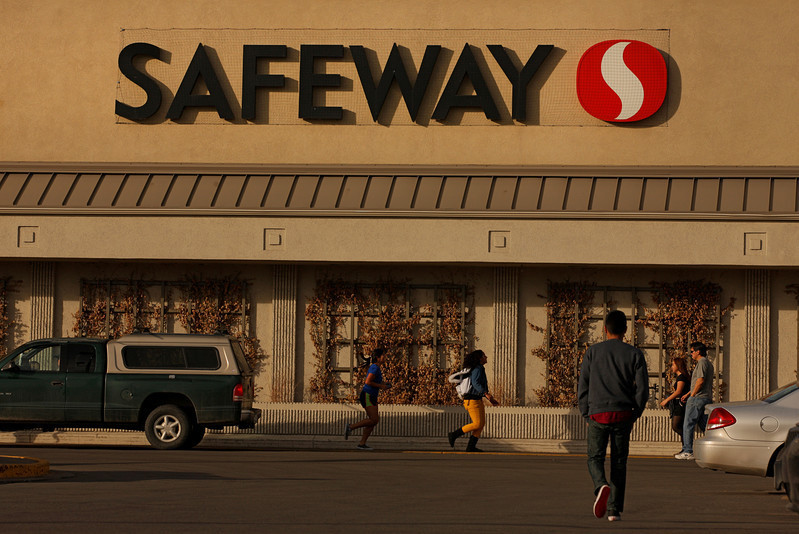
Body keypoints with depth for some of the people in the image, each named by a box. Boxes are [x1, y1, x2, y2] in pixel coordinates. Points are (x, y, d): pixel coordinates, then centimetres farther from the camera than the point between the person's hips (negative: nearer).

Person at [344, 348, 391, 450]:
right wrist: (380, 386, -16)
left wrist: (382, 384, 13)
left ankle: (362, 443, 6)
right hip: (367, 396, -10)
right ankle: (350, 427, -7)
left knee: (374, 420, 6)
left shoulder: (376, 367, 15)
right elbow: (368, 382, -24)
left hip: (372, 397, 10)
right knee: (373, 420, -14)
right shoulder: (375, 368, -16)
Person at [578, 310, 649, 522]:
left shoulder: (592, 352, 3)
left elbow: (582, 387, 2)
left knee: (595, 458, 7)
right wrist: (634, 415, 12)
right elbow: (642, 389, 0)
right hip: (623, 415, 1)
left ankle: (601, 486, -24)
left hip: (598, 414, -1)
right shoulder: (634, 354, 3)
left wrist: (586, 415, 11)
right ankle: (614, 509, 7)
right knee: (618, 463, 9)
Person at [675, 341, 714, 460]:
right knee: (704, 425, 9)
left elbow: (700, 381, -20)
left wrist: (692, 395, -12)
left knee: (688, 425, -5)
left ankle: (687, 452, -6)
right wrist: (688, 394, 25)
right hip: (707, 398, 10)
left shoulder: (702, 362, -10)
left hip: (698, 398, -10)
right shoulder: (708, 363, 22)